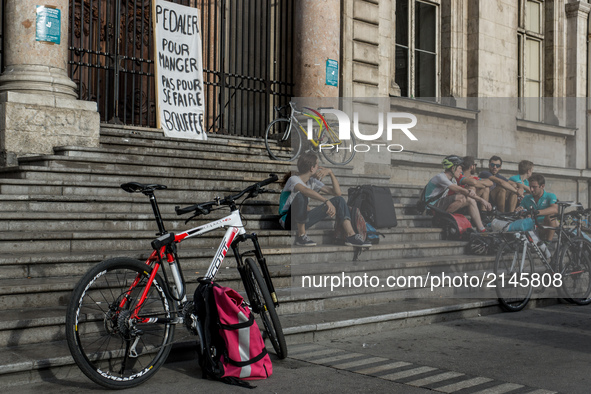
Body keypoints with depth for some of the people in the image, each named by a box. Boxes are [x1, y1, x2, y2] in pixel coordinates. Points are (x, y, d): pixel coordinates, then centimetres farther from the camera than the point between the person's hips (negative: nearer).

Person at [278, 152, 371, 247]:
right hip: (288, 221, -7)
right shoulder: (293, 179, -15)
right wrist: (327, 201, -47)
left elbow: (337, 192, 5)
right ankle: (301, 235, -27)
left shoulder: (313, 181, 9)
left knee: (339, 200, -2)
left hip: (302, 220, 7)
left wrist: (330, 173, -5)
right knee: (301, 196, -38)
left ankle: (350, 235, -19)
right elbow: (305, 190, -40)